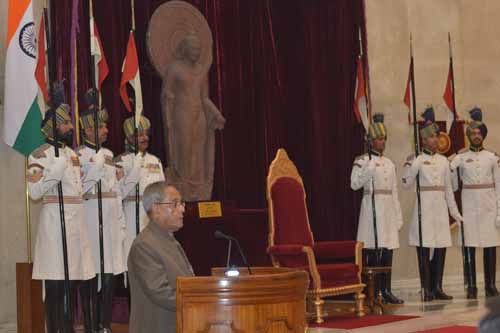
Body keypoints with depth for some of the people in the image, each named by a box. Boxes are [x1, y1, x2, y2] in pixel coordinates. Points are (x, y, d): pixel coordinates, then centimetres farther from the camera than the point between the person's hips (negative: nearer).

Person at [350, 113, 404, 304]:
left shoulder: (389, 164, 17)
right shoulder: (362, 161, -1)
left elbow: (394, 192, 18)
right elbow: (354, 184, -14)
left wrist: (398, 217, 14)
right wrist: (369, 170, -23)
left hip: (388, 210, 6)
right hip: (372, 208, -6)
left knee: (388, 251, 5)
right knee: (372, 251, -8)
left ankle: (386, 291, 11)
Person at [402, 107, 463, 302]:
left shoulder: (443, 161, 13)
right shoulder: (418, 160, 0)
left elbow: (448, 188, 17)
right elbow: (407, 184, -8)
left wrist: (454, 211, 16)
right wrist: (408, 164, -19)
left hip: (440, 208, 5)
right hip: (424, 207, -5)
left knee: (441, 247, 4)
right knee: (424, 249, -4)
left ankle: (437, 288, 10)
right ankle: (427, 290, -1)